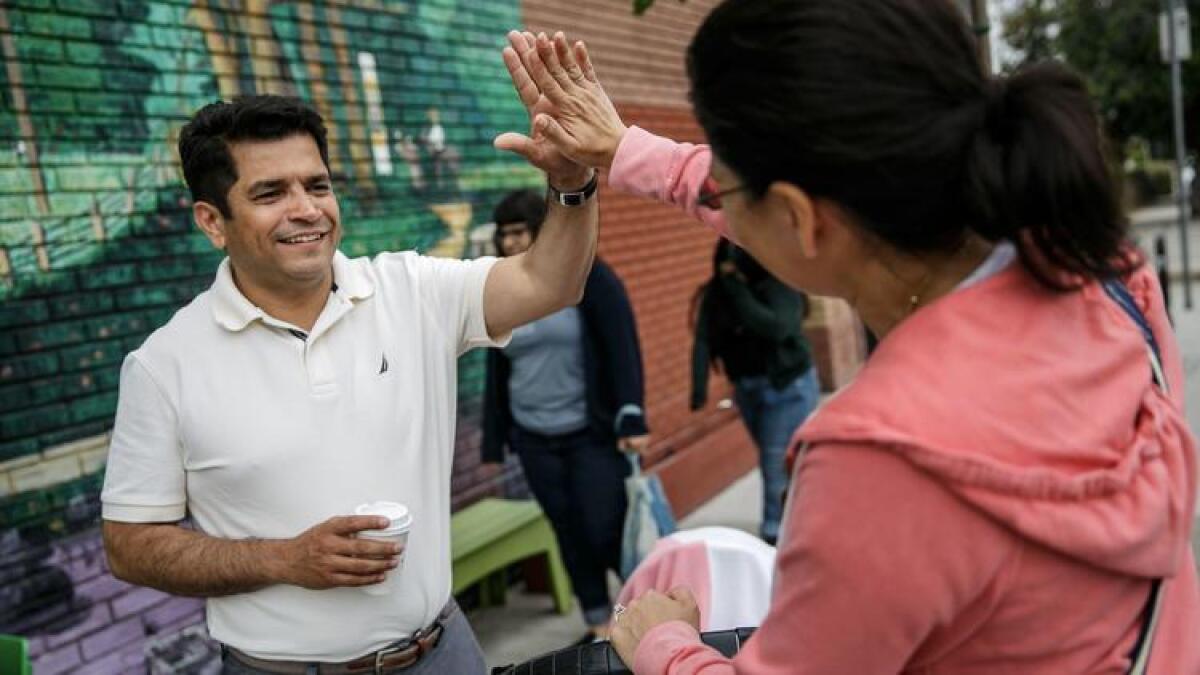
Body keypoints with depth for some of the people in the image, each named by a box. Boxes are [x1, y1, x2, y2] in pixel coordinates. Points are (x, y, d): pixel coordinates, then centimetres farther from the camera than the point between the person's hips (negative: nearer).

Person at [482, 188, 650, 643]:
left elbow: (623, 349, -10)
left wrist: (632, 419, -20)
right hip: (534, 439, 4)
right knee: (569, 534, 9)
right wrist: (494, 439, 11)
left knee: (606, 531, -5)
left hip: (593, 433, -4)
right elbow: (497, 371, 12)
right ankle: (599, 625, 22)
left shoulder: (588, 276, -6)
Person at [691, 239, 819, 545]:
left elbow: (777, 327, -33)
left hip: (789, 387, -5)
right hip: (747, 389, 5)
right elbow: (703, 341, -12)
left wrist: (737, 290, -29)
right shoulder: (716, 294, -6)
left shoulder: (780, 285, -18)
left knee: (777, 462, -8)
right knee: (775, 462, 16)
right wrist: (699, 388, -25)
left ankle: (775, 535, 1)